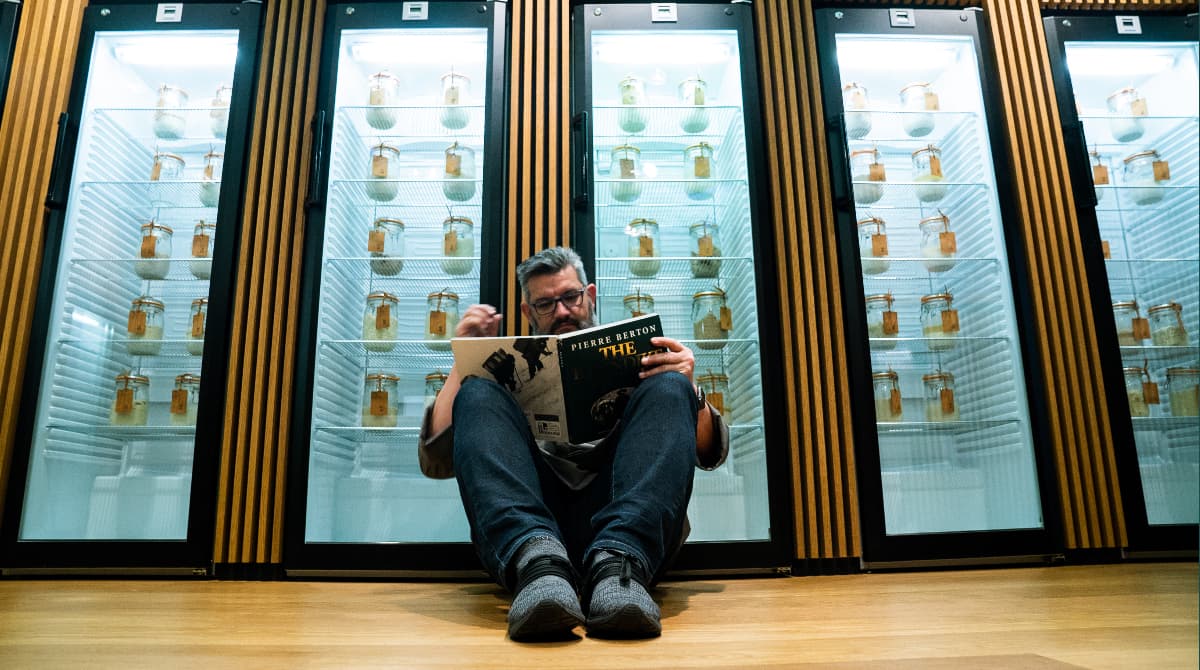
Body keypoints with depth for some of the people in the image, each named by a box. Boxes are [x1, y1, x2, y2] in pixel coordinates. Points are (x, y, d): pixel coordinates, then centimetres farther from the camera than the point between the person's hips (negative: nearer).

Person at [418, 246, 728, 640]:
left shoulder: (631, 361, 27)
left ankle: (617, 566, -41)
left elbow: (711, 453, 17)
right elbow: (436, 461, 15)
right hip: (529, 520, 1)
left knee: (667, 389, -18)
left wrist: (687, 389, -4)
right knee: (476, 394, -16)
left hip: (629, 527, 0)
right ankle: (538, 562, -41)